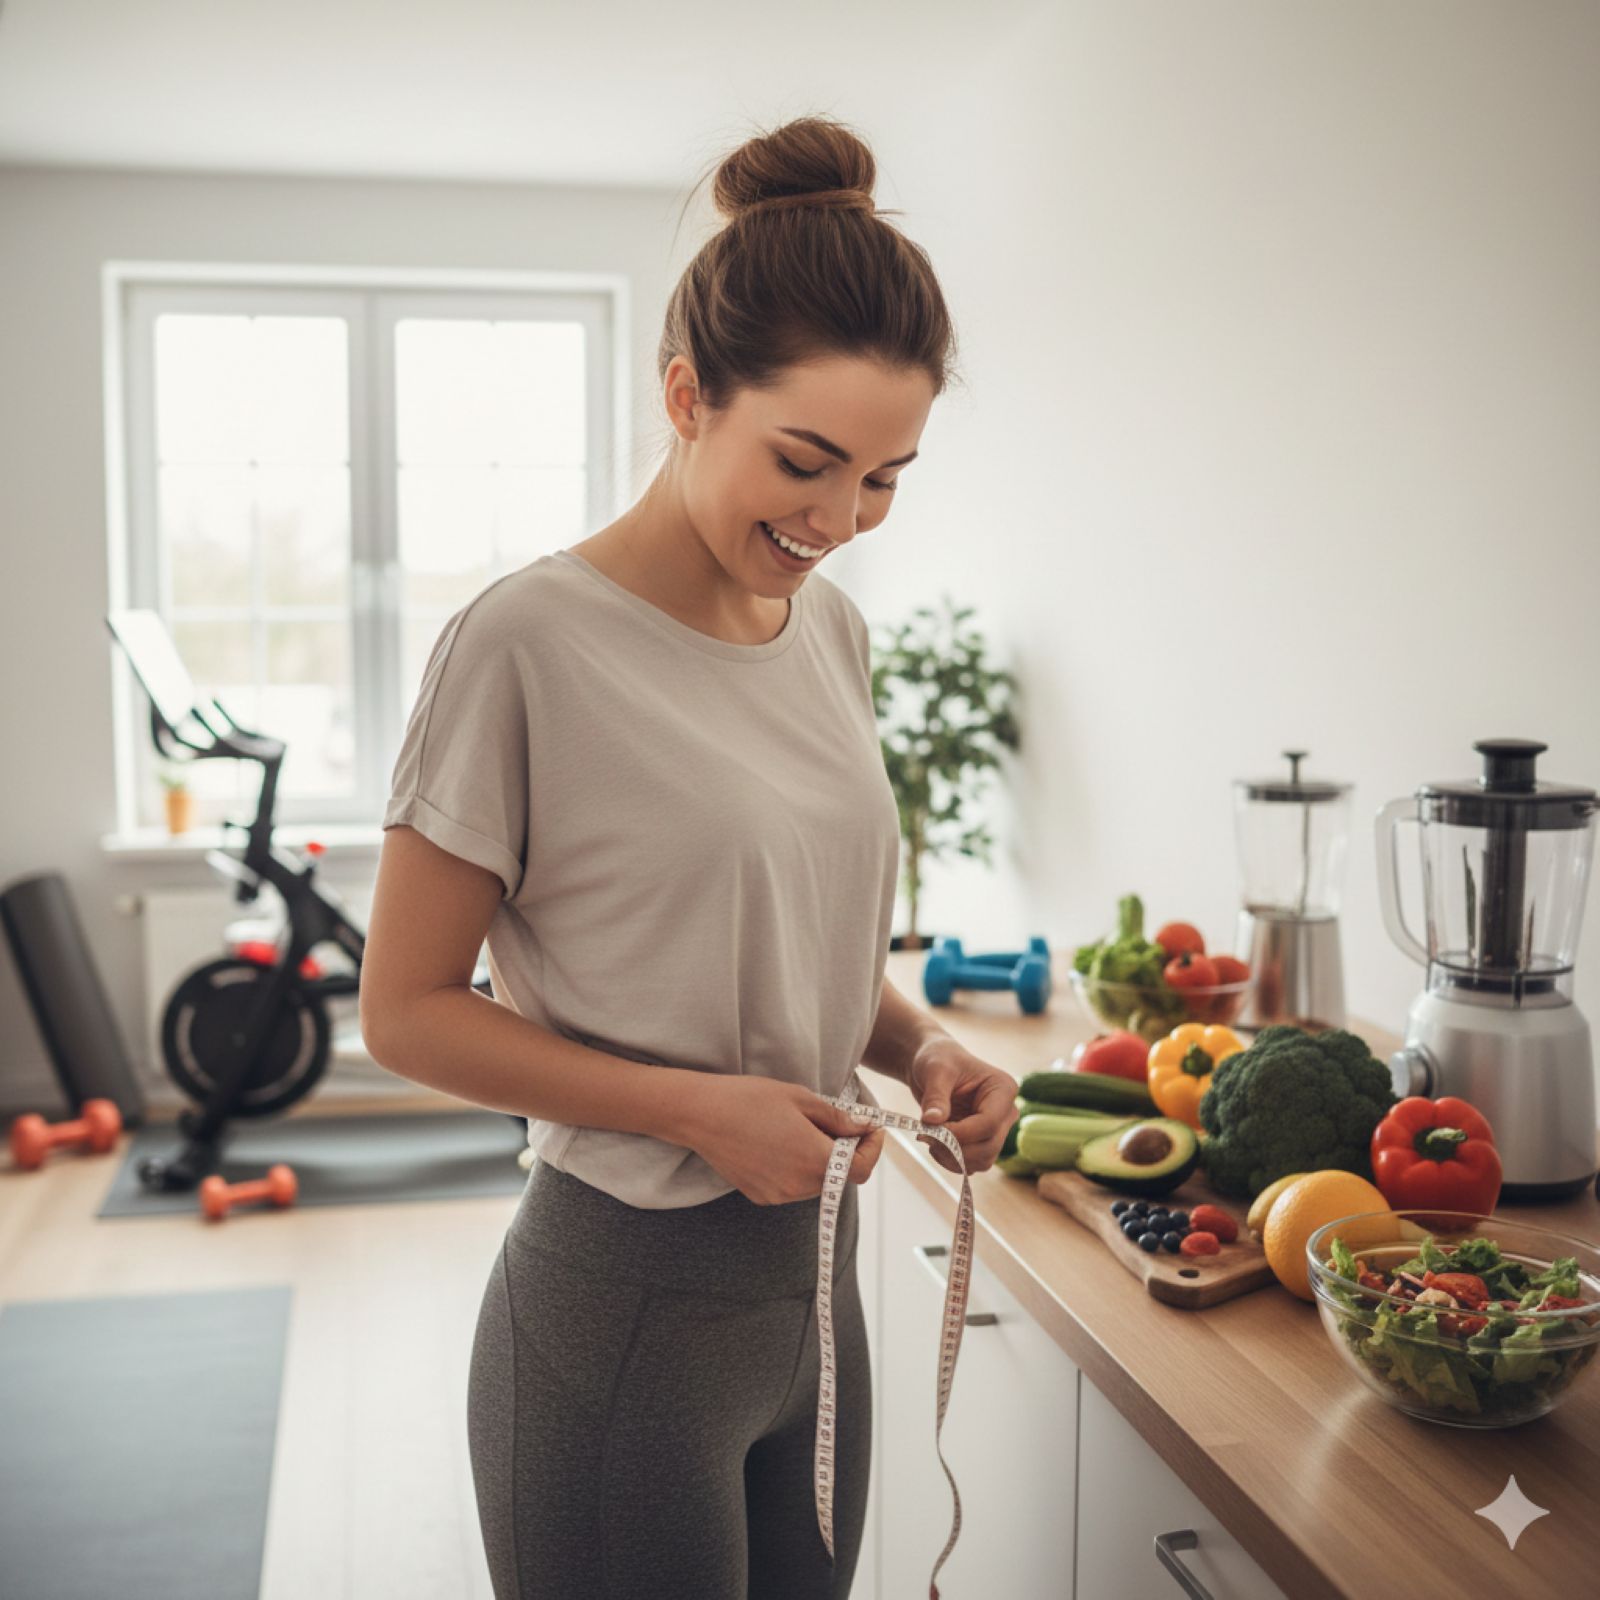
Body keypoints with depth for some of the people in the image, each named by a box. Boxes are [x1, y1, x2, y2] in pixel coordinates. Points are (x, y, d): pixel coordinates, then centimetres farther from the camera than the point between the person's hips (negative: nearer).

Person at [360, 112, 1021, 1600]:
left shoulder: (831, 628, 5)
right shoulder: (530, 642, -16)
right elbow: (406, 1010, -12)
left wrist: (920, 1046, -3)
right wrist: (695, 1106, -20)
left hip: (811, 1279, 7)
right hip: (624, 1299, -6)